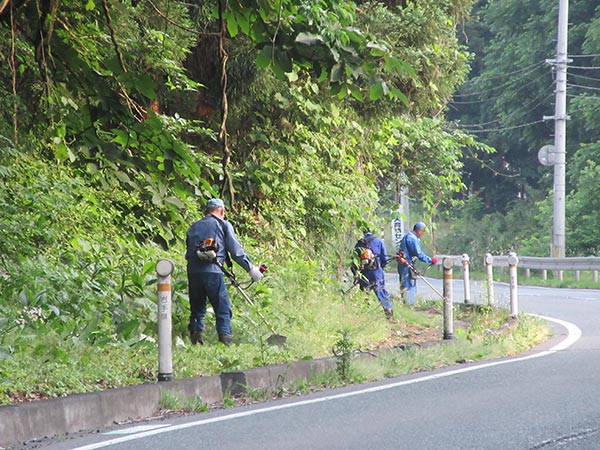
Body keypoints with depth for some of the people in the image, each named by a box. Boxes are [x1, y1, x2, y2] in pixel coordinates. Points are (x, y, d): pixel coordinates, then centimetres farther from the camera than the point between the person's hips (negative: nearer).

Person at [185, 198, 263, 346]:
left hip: (193, 271, 5)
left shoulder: (194, 226, 21)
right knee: (223, 308, -2)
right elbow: (236, 250, 4)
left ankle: (196, 338, 6)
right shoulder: (223, 225, 8)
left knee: (197, 308, 14)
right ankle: (225, 338, -13)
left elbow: (188, 251, 20)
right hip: (212, 271, -4)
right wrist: (251, 269, 7)